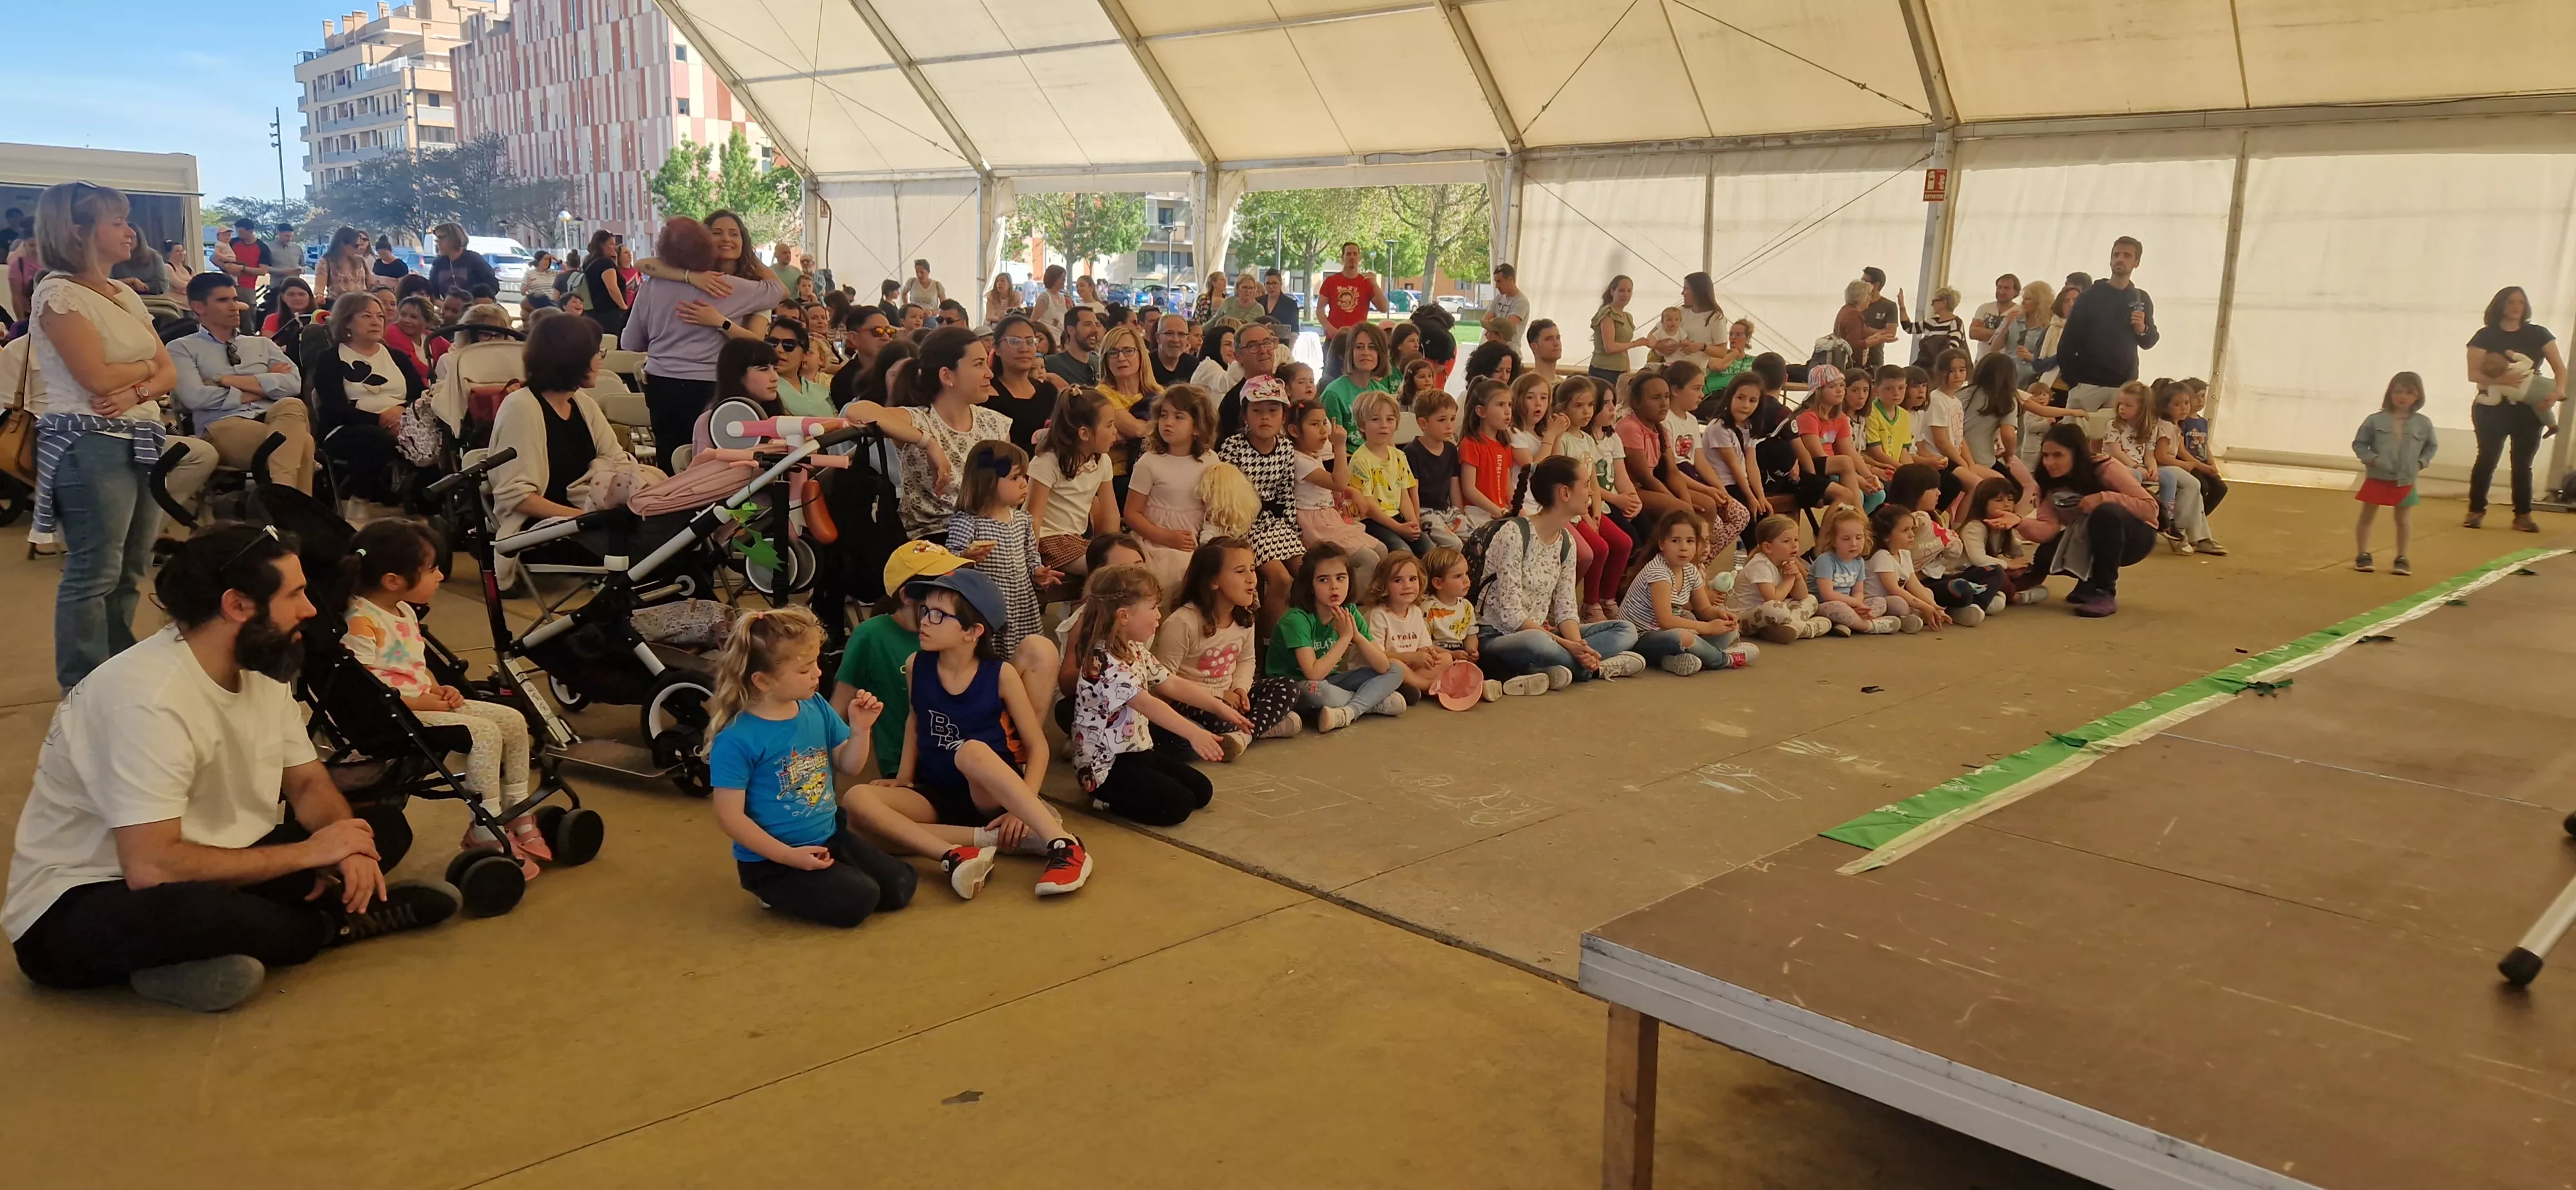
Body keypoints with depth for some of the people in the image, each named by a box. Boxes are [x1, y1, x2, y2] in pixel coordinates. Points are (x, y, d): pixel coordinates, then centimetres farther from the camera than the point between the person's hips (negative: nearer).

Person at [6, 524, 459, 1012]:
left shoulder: (260, 667, -1)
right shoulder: (150, 697, -28)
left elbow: (308, 783, 7)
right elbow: (152, 867, -34)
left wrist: (346, 848, -16)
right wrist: (310, 852, -23)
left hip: (201, 878, 8)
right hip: (75, 908, -8)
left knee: (385, 828, 0)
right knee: (198, 911, -40)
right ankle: (341, 922, -11)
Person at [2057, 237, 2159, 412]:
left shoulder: (2141, 299, 11)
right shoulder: (2089, 296, 2)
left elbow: (2148, 342, 17)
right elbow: (2067, 342, -1)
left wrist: (2143, 330, -6)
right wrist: (2072, 380, -7)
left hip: (2123, 387, 2)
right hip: (2086, 384, -2)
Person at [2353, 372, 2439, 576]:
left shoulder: (2424, 424, -2)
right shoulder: (2376, 420, -8)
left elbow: (2432, 446, 12)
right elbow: (2359, 444, -2)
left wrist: (2422, 462, -1)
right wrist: (2371, 459, -15)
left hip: (2405, 481, 1)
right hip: (2377, 479, -1)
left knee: (2403, 520, 10)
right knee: (2367, 517, 7)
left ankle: (2402, 558, 21)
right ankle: (2362, 555, 18)